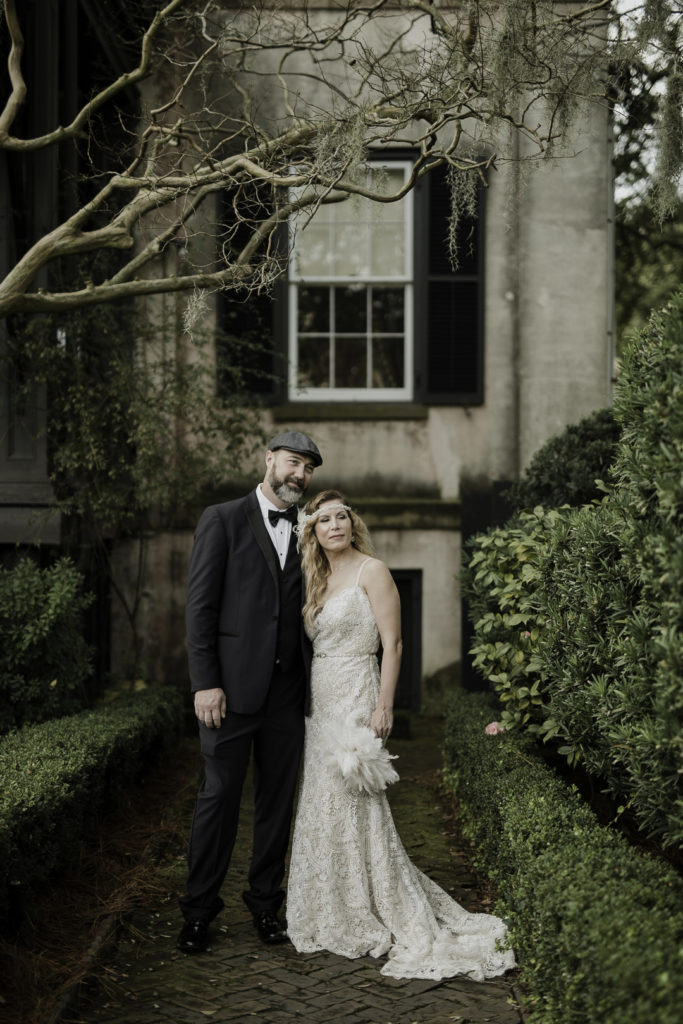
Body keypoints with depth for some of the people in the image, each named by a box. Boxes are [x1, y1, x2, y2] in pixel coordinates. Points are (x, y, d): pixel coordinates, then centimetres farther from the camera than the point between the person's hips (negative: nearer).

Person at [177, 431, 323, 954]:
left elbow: (311, 608, 13)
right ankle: (200, 910, 12)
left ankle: (266, 902, 22)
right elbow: (201, 604, -6)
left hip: (288, 689, 4)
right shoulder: (223, 520, 0)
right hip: (233, 684, -4)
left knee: (279, 797, 9)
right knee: (220, 794, 1)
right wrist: (205, 681, -12)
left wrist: (315, 682, 4)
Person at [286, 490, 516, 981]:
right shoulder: (319, 580, 15)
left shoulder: (371, 571, -8)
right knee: (324, 805, 9)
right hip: (319, 701, 8)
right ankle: (338, 916, 18)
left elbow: (392, 643, -12)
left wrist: (383, 707, -18)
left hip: (354, 698, -8)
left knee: (354, 805, -7)